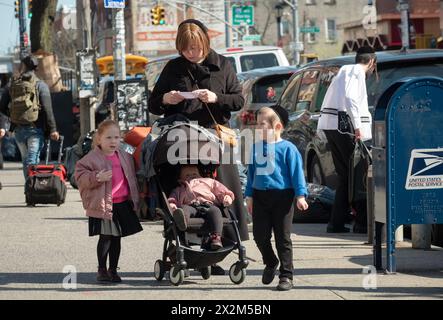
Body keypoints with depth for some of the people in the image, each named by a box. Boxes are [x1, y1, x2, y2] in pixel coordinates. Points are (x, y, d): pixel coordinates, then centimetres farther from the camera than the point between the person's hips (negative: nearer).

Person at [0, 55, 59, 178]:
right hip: (35, 128, -3)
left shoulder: (13, 85, 8)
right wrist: (52, 129, -8)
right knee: (33, 159, -7)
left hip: (18, 129, 3)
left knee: (25, 159, 15)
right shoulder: (40, 85, -3)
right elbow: (47, 109, -10)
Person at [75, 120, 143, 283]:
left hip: (123, 204, 5)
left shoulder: (125, 158, 10)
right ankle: (102, 269, 11)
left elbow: (131, 177, 22)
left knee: (116, 238, 11)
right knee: (105, 238, -2)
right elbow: (81, 176, -12)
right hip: (103, 205, -5)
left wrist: (134, 200, 16)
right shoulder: (92, 159, -8)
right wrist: (97, 178, -27)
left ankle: (113, 270, 19)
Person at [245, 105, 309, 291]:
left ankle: (286, 275, 6)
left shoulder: (287, 148, -7)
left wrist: (300, 195, -12)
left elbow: (297, 172, -7)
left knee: (283, 238, 0)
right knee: (260, 235, 6)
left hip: (282, 196, -5)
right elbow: (251, 173, 15)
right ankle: (271, 263, 32)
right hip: (260, 197, 5)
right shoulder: (256, 147, 9)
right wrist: (249, 195, 13)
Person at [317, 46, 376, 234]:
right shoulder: (357, 72, -5)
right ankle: (362, 223, -5)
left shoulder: (345, 71, 24)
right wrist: (358, 127, -21)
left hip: (329, 126, 9)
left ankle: (336, 223, 11)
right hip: (343, 125, -9)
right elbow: (350, 98, -19)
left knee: (345, 176, 13)